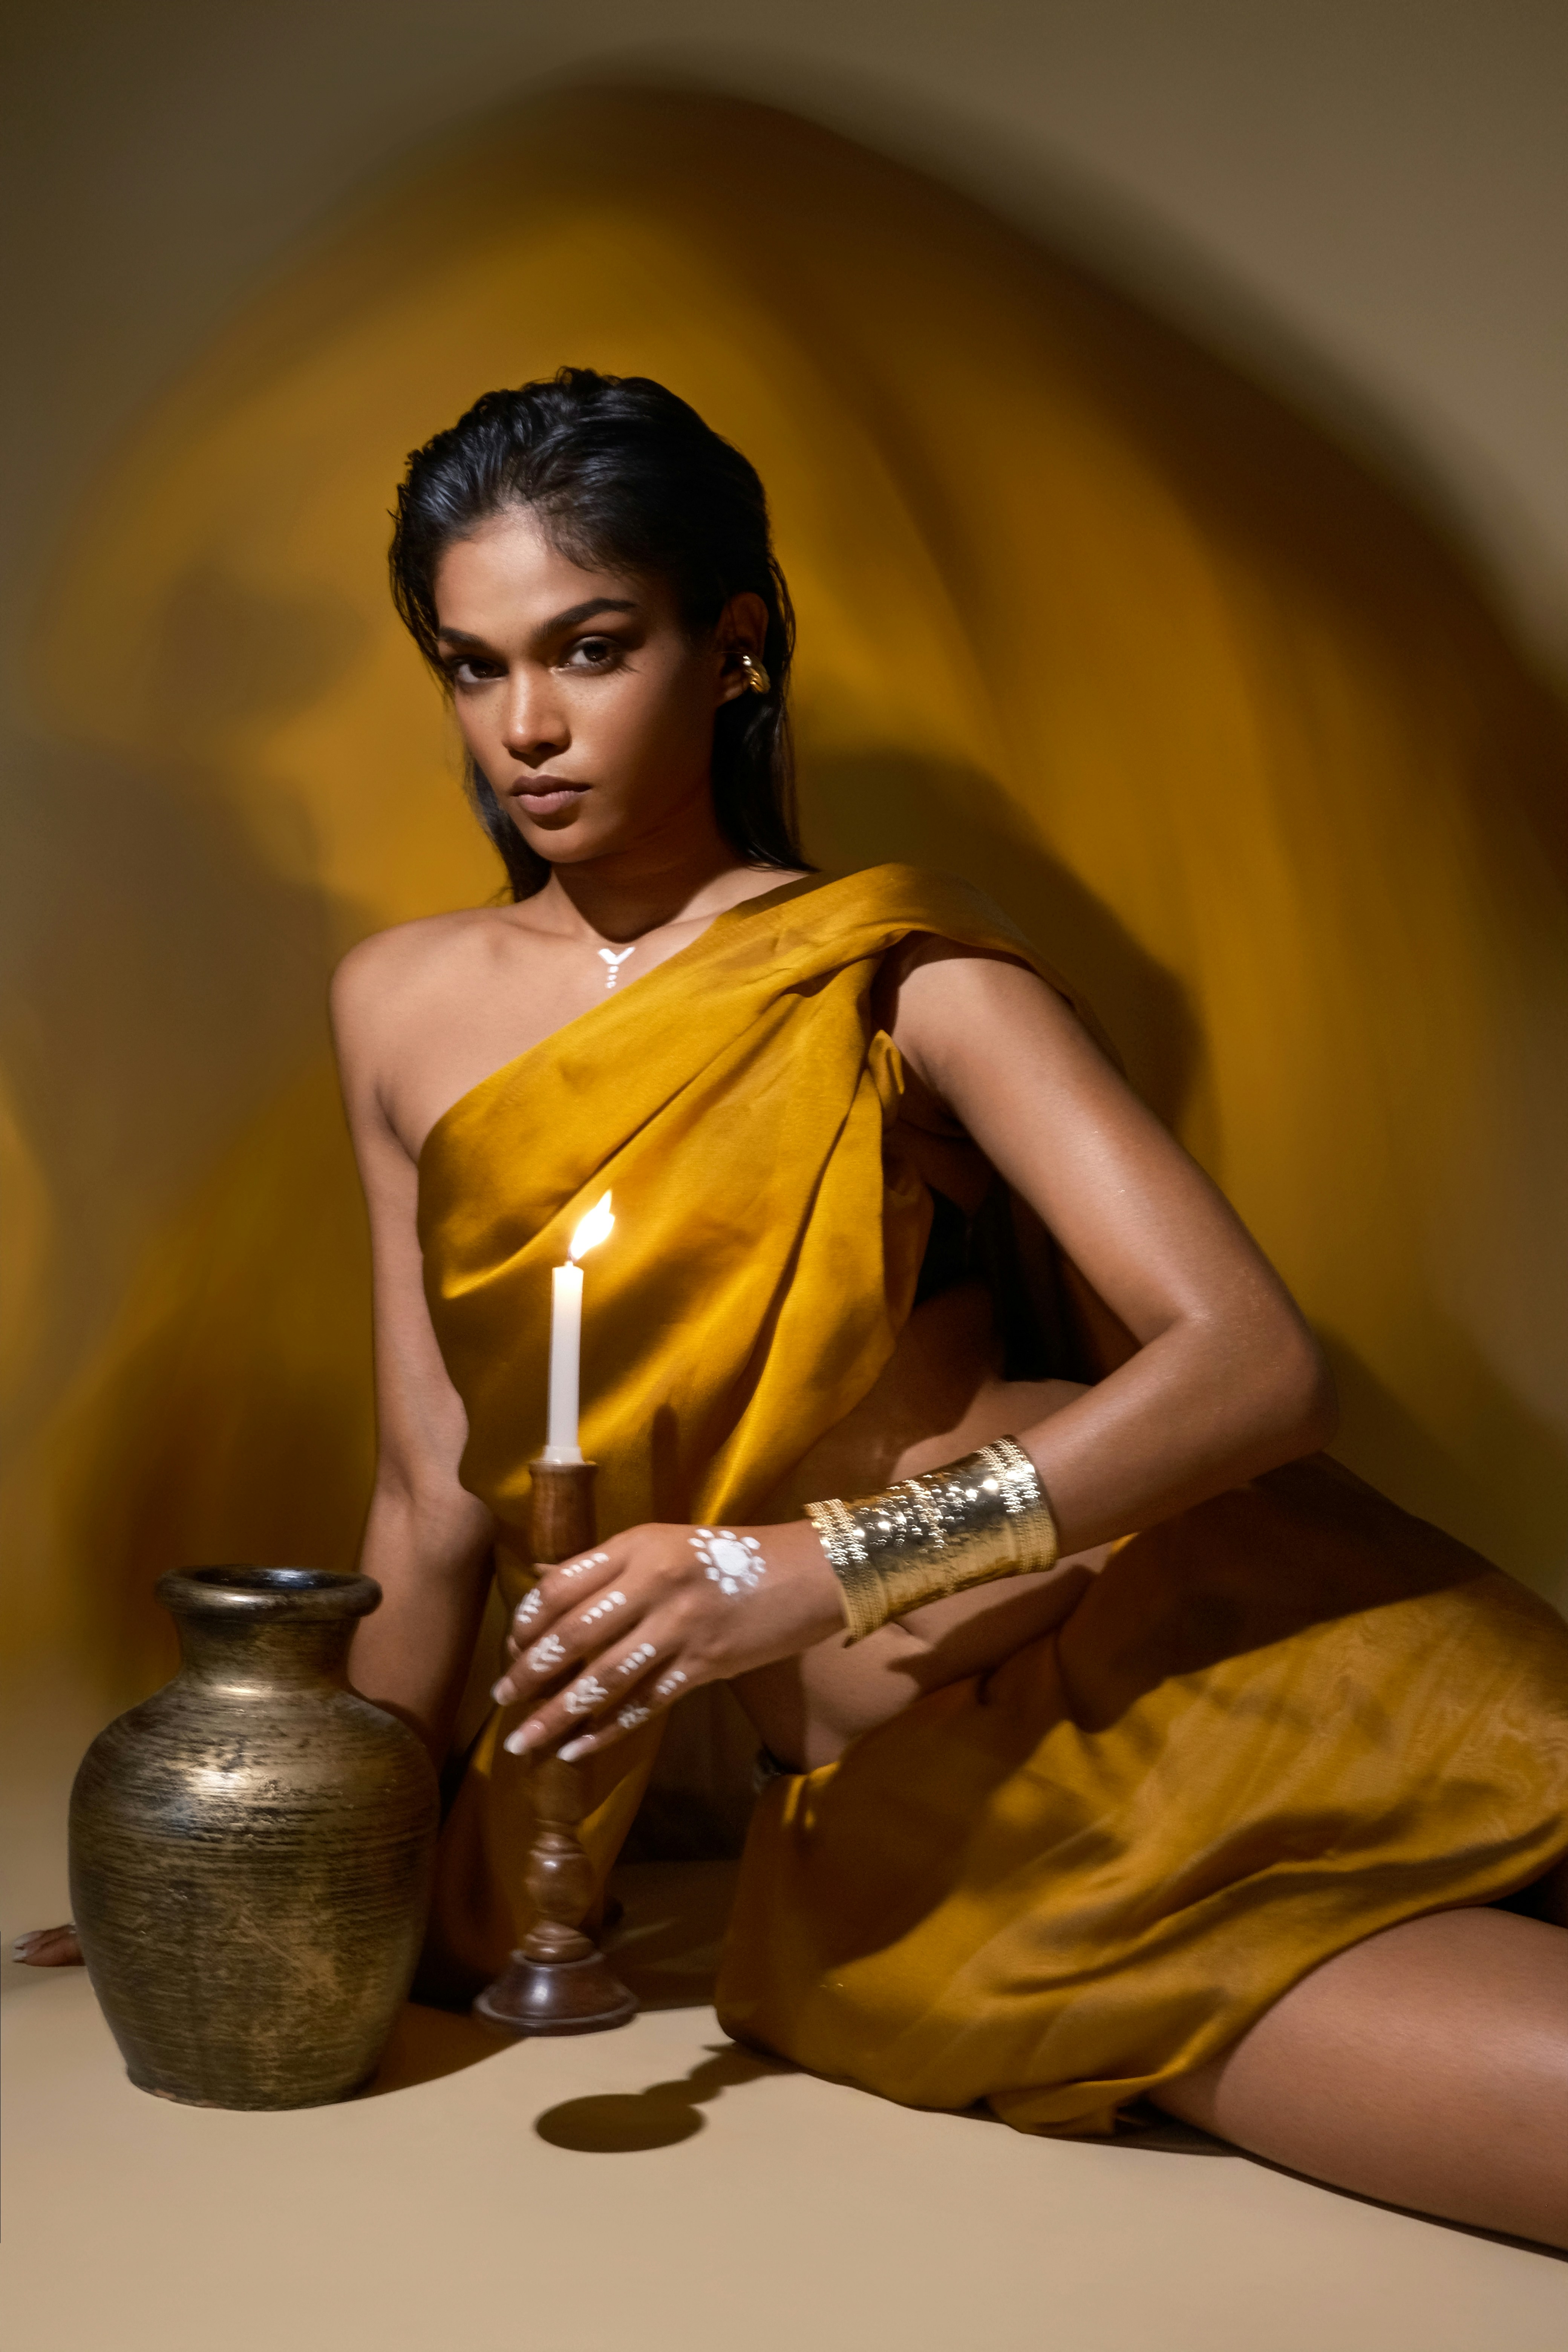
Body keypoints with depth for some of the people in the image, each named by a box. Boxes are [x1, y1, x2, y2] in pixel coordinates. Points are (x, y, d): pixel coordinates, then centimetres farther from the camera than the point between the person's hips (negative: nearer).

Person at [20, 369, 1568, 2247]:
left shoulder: (897, 971, -2)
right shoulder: (403, 1008, 9)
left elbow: (1252, 1359, -13)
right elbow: (436, 1494, 13)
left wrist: (812, 1570, -22)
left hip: (1199, 1648, 0)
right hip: (921, 1835, 1)